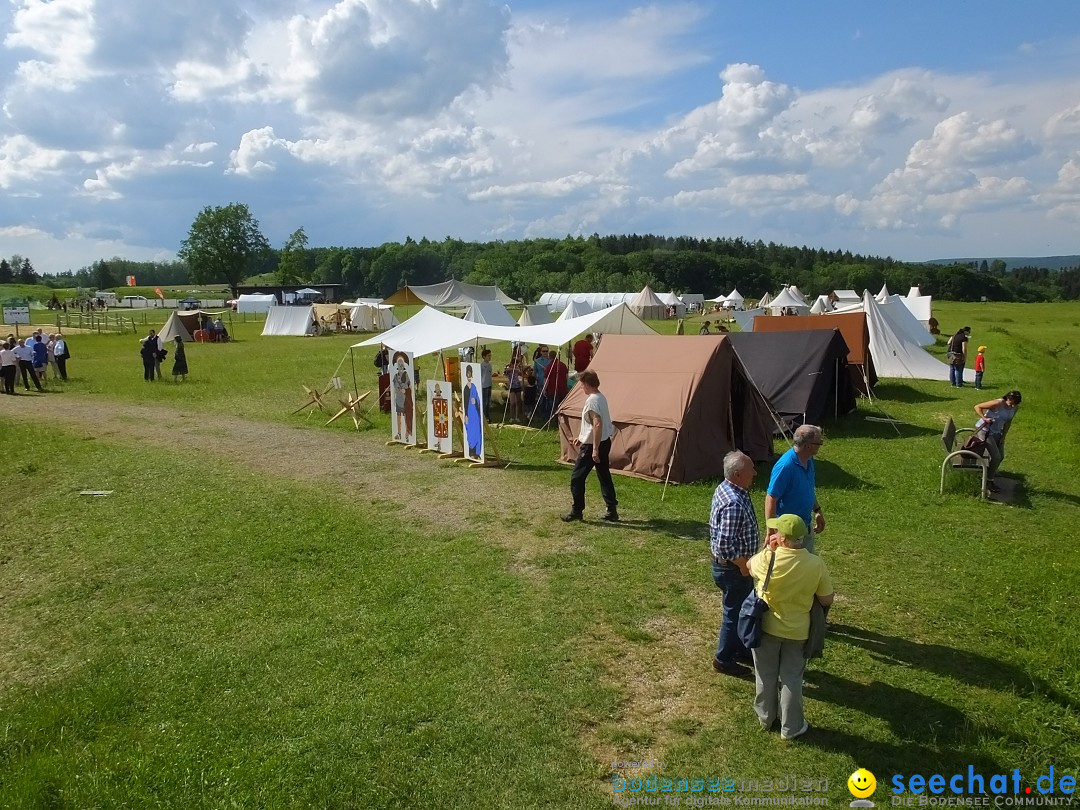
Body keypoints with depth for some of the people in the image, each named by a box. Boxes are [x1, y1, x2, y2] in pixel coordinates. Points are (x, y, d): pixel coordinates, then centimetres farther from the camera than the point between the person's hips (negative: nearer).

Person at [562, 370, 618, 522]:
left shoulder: (592, 400, -20)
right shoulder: (601, 397, 10)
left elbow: (597, 424, -28)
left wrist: (595, 449, -28)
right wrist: (582, 437, 28)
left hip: (592, 445, -9)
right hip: (605, 442, 9)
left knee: (577, 478, 2)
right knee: (604, 477, 13)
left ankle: (577, 511, 9)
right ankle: (612, 511, 15)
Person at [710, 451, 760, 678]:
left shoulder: (725, 488, -1)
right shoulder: (734, 504, -32)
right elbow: (726, 545, -32)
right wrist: (744, 565, -17)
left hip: (731, 565, 10)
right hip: (732, 568, -10)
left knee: (743, 608, 25)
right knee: (735, 612, 9)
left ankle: (740, 648, 44)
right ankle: (724, 659, 26)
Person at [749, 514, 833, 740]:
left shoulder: (767, 559, -23)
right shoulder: (816, 564, -20)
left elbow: (748, 567, 1)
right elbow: (827, 600, -9)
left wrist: (768, 549, 2)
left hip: (766, 628, 0)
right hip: (797, 631, 1)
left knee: (766, 675, 20)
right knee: (792, 679, 17)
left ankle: (765, 717, 38)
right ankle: (791, 727, 30)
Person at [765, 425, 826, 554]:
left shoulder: (809, 460, -2)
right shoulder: (785, 466, -29)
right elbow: (770, 499, -25)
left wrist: (818, 511, 19)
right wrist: (771, 533, -24)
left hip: (807, 526, 9)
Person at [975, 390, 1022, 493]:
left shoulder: (1015, 408, -5)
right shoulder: (997, 404, -26)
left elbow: (1008, 422, 7)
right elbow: (977, 407, -20)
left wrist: (1003, 436, 4)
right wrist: (984, 418, -31)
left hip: (997, 432, 8)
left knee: (1001, 456, 15)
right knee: (996, 456, -12)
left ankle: (989, 478, 31)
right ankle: (988, 481, 3)